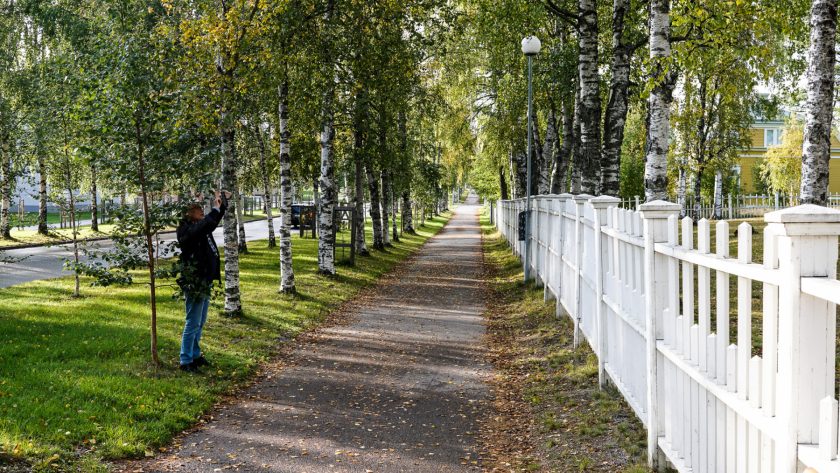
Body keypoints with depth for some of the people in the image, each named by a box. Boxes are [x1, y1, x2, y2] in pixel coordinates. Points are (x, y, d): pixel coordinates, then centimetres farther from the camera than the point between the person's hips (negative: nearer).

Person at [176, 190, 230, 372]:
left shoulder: (199, 227, 10)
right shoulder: (187, 231, -16)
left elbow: (214, 221, 25)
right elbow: (206, 225, -33)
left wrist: (224, 202, 12)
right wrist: (216, 208, -24)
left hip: (205, 282, 10)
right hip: (194, 283, -9)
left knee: (200, 323, 18)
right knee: (192, 324, -4)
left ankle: (195, 355, 29)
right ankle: (186, 361, 3)